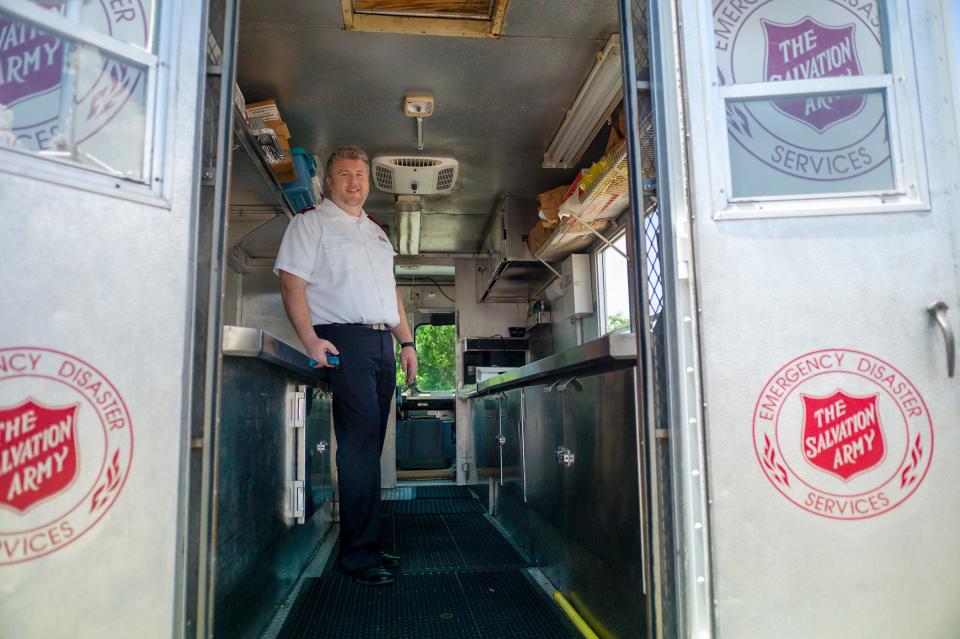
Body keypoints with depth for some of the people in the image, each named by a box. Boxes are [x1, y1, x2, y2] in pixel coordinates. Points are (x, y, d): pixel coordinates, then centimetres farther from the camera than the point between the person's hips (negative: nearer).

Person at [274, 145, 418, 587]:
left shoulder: (377, 233, 26)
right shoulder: (311, 223, 5)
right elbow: (291, 282, -6)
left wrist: (406, 341, 16)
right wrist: (310, 340, -18)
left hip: (383, 343, 7)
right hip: (343, 340, -7)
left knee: (369, 446, 7)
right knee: (360, 441, -12)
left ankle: (366, 546, 14)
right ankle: (358, 553, -4)